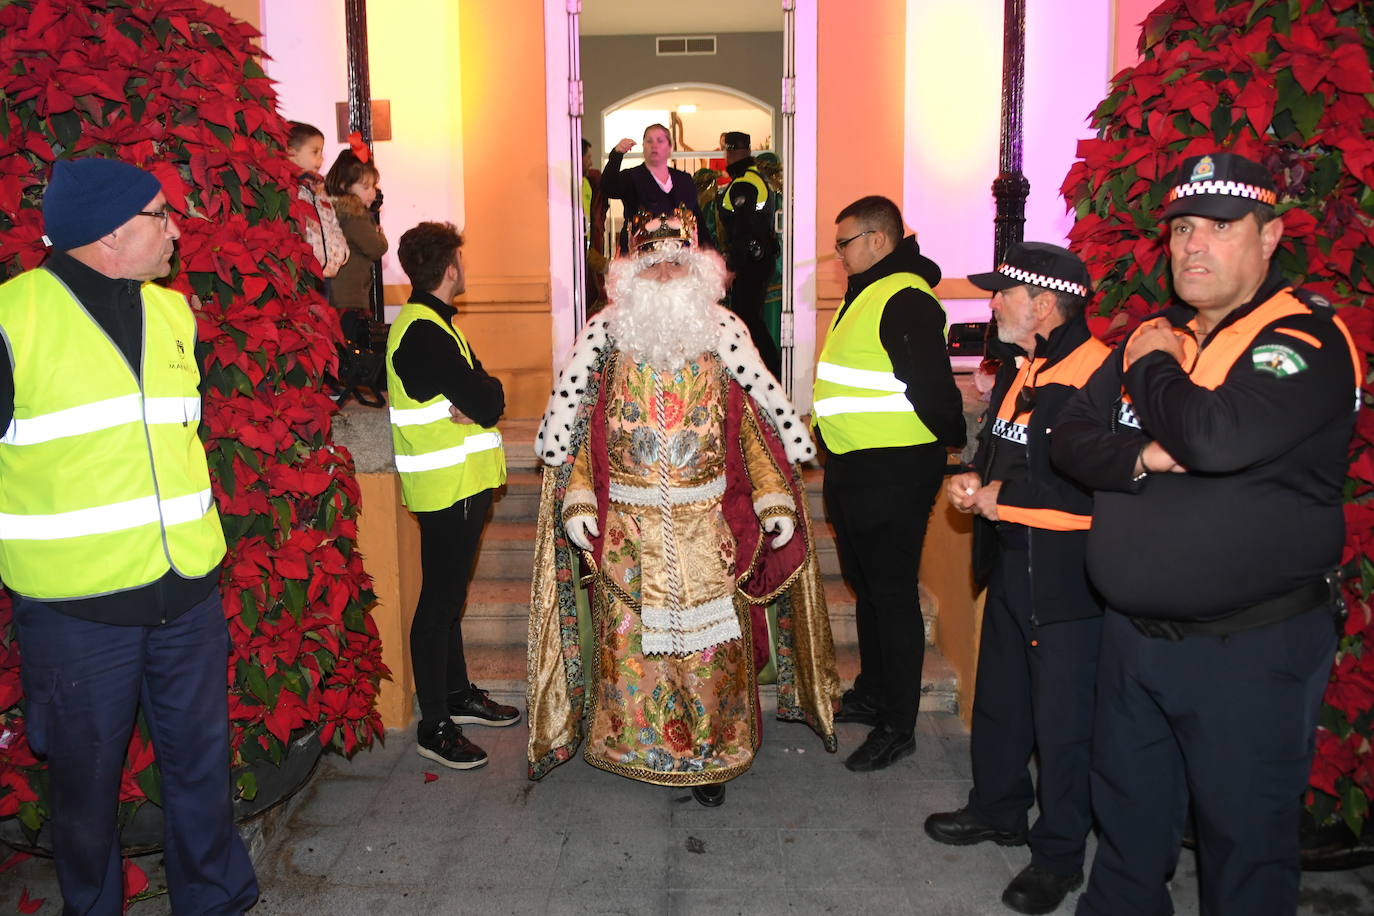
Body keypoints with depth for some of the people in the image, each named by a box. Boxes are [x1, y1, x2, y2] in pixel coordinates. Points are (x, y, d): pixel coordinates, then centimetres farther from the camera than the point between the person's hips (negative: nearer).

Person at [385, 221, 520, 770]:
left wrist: (475, 398, -12)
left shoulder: (430, 323, 14)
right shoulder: (424, 333, -20)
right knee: (440, 602, -2)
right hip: (449, 486, -10)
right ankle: (435, 726, 8)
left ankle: (458, 694, 33)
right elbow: (487, 402, -25)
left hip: (459, 483, 10)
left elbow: (485, 397, 7)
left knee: (448, 595, 19)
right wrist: (487, 393, -5)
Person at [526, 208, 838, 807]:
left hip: (706, 526, 0)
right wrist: (578, 499, -6)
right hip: (627, 528, 1)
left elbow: (751, 425, 4)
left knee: (710, 634, 3)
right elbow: (578, 426, 2)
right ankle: (634, 744, 29)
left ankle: (709, 754, 18)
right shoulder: (609, 335, 1)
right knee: (629, 629, 9)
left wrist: (774, 501, -2)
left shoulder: (720, 335, 1)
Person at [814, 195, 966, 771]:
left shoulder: (907, 301, -19)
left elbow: (932, 387, -23)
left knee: (893, 594, -2)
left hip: (894, 473, -10)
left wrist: (951, 443, -10)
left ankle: (898, 727, 9)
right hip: (855, 468, 11)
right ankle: (873, 693, 36)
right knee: (867, 585, 20)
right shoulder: (865, 295, 15)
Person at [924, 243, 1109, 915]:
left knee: (1061, 719, 4)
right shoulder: (1018, 368, 12)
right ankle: (998, 809, 42)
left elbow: (1098, 486, -27)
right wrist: (969, 480, 1)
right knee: (998, 699, 22)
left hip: (1066, 576, -9)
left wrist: (1002, 497, -19)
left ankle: (1058, 855, 21)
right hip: (1009, 564, 9)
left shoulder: (1100, 375, -20)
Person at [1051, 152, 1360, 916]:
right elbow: (1071, 438, 5)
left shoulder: (1308, 338, -14)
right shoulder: (1155, 337, 9)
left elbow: (1218, 435, -31)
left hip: (1250, 648, -6)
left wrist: (1154, 368, -13)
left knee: (1246, 837, 10)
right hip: (1132, 633, 7)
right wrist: (1141, 458, -15)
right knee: (1128, 820, 22)